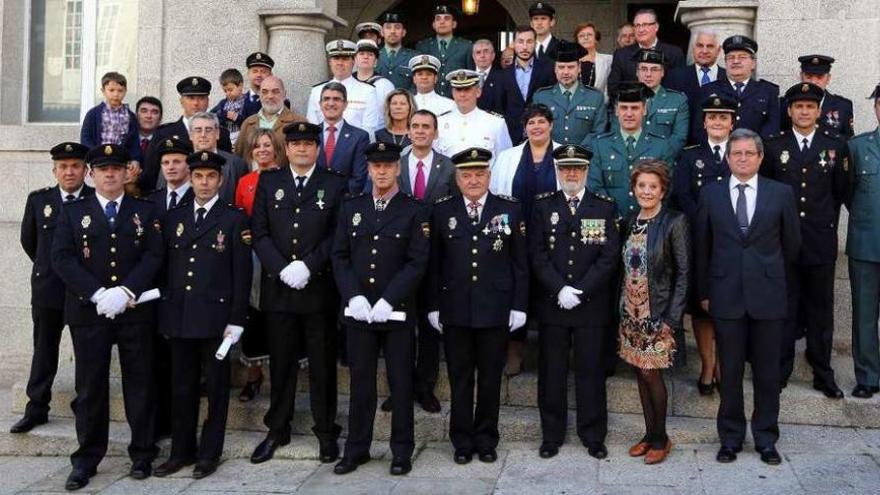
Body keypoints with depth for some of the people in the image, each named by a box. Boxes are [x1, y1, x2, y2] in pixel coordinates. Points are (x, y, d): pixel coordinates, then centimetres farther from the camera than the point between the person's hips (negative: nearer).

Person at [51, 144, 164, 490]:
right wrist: (98, 294, -14)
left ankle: (142, 454, 15)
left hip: (135, 311, 0)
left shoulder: (145, 212, 9)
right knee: (90, 387, 4)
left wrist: (126, 292, -16)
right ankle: (87, 458, 14)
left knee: (139, 383, 5)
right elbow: (62, 258, -2)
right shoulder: (73, 212, 9)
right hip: (88, 311, 0)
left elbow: (153, 257, -2)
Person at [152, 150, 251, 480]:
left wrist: (236, 320, -10)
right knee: (182, 387, 11)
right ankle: (182, 450, 21)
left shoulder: (234, 219, -1)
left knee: (216, 387, 5)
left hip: (215, 316, -4)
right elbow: (166, 266, 12)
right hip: (179, 316, 4)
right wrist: (163, 312, 6)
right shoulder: (174, 218, 12)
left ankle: (210, 452, 15)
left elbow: (242, 274, -5)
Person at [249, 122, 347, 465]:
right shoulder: (268, 182, 10)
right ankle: (278, 429, 22)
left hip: (319, 287, -2)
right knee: (281, 362, 10)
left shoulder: (335, 184, 3)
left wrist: (307, 267, -15)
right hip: (277, 288, 2)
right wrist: (282, 269, -10)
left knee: (322, 363, 6)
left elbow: (337, 234, -4)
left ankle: (326, 430, 17)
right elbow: (260, 233, 3)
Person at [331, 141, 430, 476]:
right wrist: (354, 297, -8)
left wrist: (388, 301, -15)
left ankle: (402, 450, 15)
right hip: (358, 310, 2)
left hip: (397, 311, -2)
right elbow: (339, 256, 6)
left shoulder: (414, 211, 1)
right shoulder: (351, 208, 11)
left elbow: (417, 262, -6)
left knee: (401, 382, 5)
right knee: (361, 381, 9)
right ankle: (357, 448, 19)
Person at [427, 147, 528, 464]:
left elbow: (520, 262, 2)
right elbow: (434, 263, 4)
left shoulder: (510, 209, 2)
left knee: (491, 377, 9)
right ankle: (462, 441, 20)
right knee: (460, 378, 8)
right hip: (455, 310, 1)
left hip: (496, 310, 0)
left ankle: (486, 440, 23)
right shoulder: (442, 211, 4)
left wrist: (519, 306, -2)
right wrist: (433, 306, 1)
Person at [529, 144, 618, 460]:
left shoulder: (605, 207, 4)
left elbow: (609, 257, -3)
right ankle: (552, 435, 18)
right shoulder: (542, 206, 5)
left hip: (591, 304, 0)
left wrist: (579, 291, -12)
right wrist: (560, 289, -13)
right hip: (551, 303, 1)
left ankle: (593, 436, 18)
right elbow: (537, 254, -2)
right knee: (551, 372, 7)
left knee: (590, 371, 6)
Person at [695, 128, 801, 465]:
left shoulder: (781, 193, 3)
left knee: (767, 371, 7)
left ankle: (766, 439, 21)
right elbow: (702, 247, 7)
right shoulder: (710, 194, 4)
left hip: (767, 295, 0)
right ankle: (731, 438, 19)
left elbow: (791, 244, 11)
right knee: (730, 371, 7)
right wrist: (703, 292, 7)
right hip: (726, 296, 0)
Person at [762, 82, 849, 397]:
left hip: (821, 240, 1)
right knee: (784, 308, 5)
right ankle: (780, 371, 16)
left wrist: (826, 222, 10)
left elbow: (841, 191, 10)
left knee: (821, 309, 8)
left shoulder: (836, 145, 4)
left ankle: (823, 374, 18)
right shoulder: (773, 145, 4)